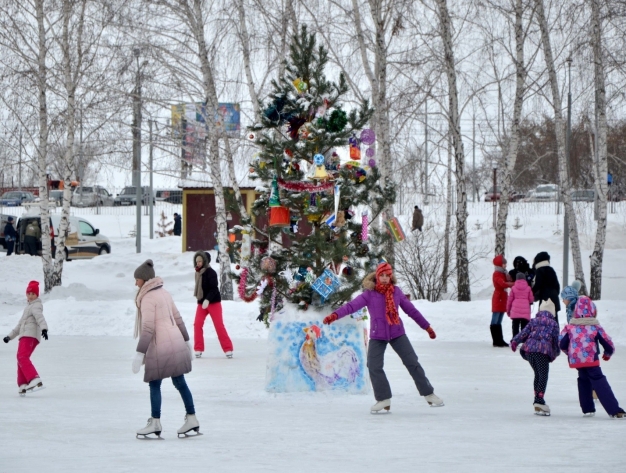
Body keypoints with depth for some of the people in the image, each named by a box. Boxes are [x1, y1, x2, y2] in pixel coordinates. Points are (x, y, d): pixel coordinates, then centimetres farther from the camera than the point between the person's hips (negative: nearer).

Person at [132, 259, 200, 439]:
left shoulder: (148, 298, -12)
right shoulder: (164, 293, 13)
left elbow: (148, 328, -18)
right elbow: (178, 318, 18)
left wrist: (140, 353, -18)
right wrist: (186, 341, 25)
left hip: (160, 346, -8)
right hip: (176, 342, 8)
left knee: (154, 384, 0)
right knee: (180, 382, 12)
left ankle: (155, 423, 1)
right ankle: (192, 419, 14)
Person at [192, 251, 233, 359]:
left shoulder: (210, 272, -14)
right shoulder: (198, 273, 8)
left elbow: (213, 288, -21)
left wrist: (207, 300, -31)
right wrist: (197, 295, 7)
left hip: (213, 302, -6)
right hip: (201, 302, 6)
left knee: (219, 326, -7)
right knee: (197, 325, -4)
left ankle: (228, 349, -3)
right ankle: (198, 349, 3)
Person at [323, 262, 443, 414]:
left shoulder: (396, 292, 0)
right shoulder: (369, 294, -7)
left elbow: (411, 310, 9)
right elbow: (352, 306, -18)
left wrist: (427, 326, 14)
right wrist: (335, 315, -34)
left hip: (397, 334, 1)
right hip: (377, 336, -1)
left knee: (412, 363, 3)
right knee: (374, 366, -9)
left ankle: (429, 394, 14)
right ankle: (384, 399, 5)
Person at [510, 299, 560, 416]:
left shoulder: (534, 321, 18)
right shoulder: (553, 323, 12)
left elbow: (524, 332, 5)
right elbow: (556, 339, 12)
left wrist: (515, 341, 2)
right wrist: (555, 353, 25)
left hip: (529, 349, 4)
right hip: (543, 350, -4)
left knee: (537, 374, 17)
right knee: (543, 376, -3)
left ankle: (538, 400, 18)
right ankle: (539, 401, -15)